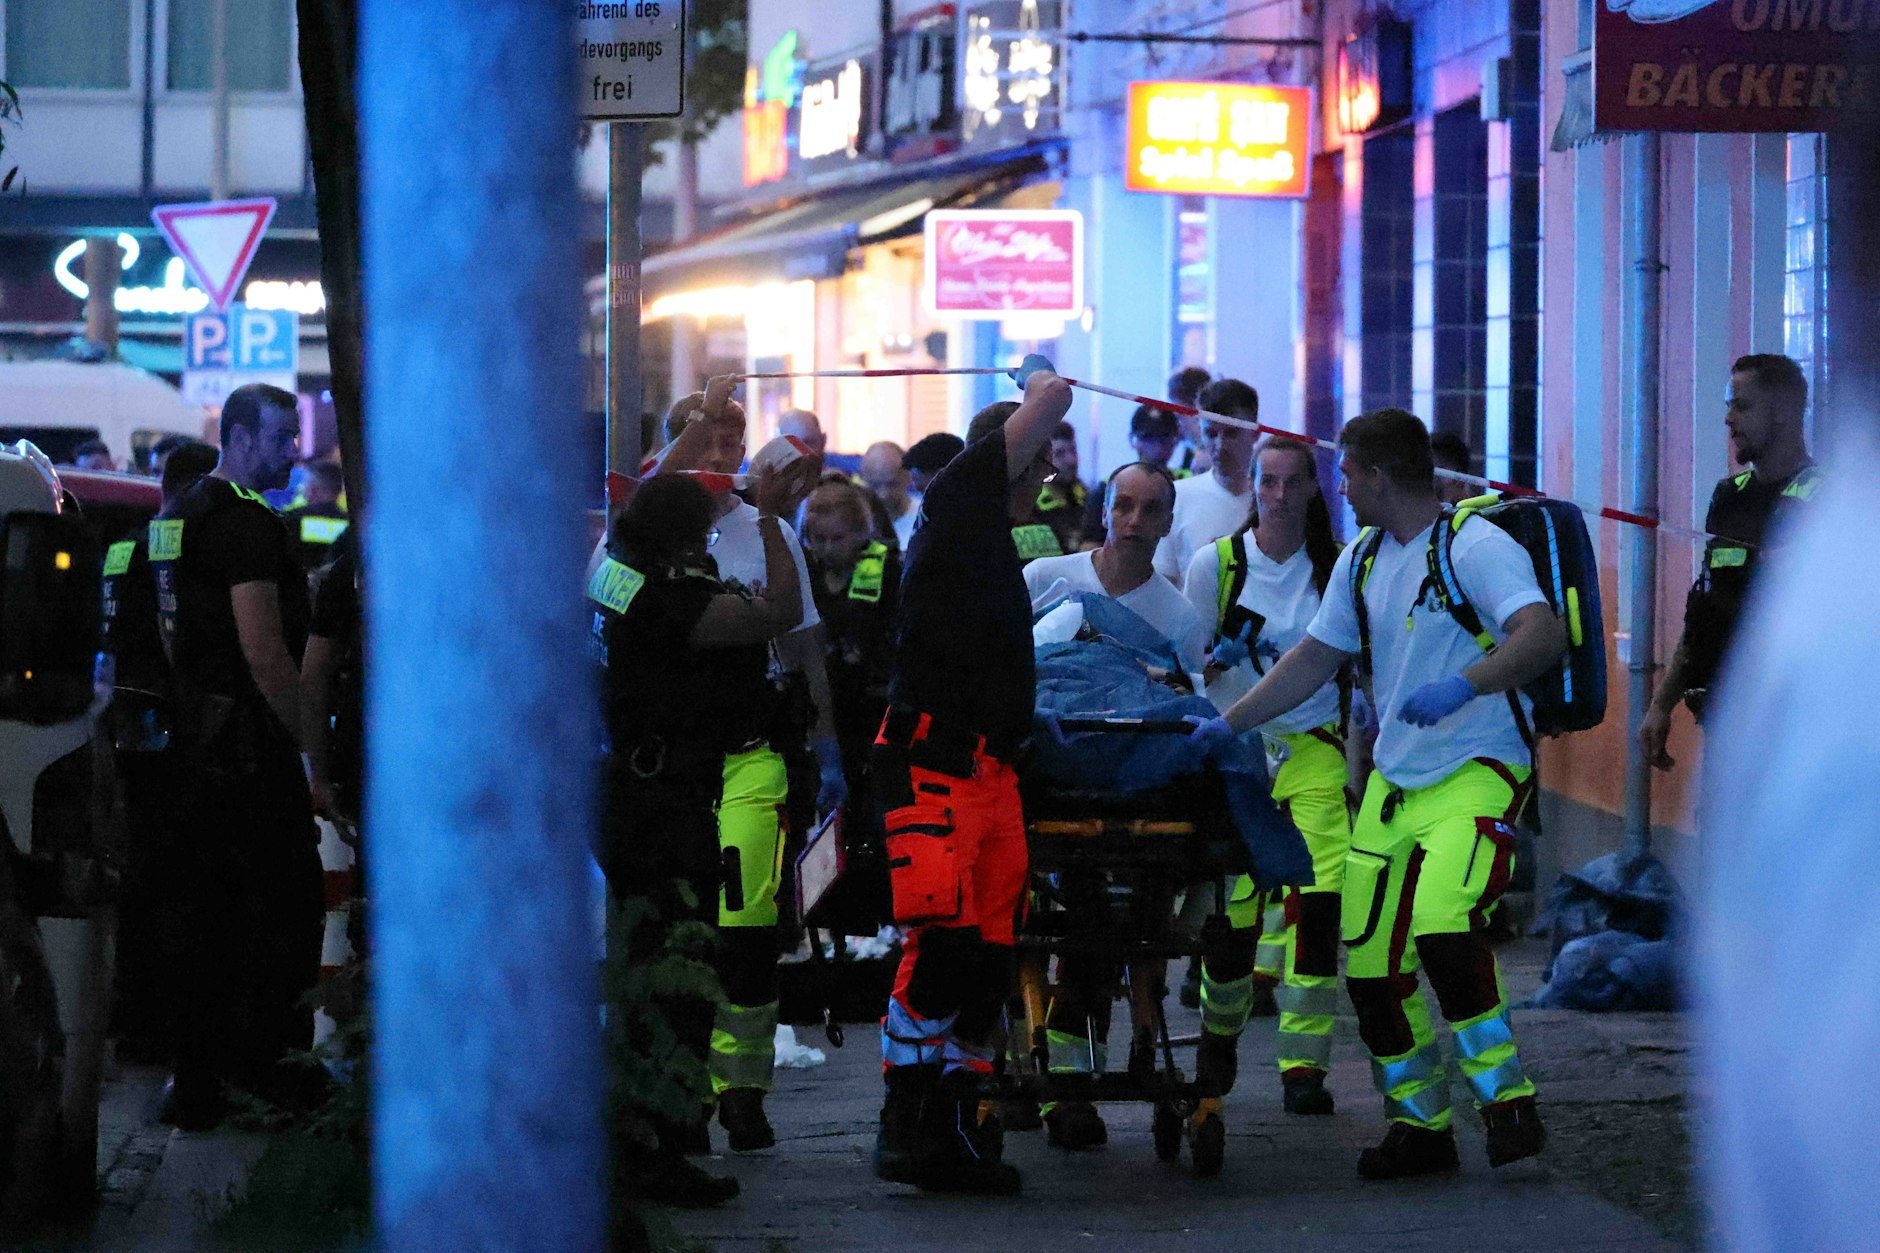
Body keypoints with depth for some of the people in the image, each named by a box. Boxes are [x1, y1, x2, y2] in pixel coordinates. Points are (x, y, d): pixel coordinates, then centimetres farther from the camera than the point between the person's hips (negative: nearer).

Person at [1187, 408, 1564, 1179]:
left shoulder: (1474, 546, -12)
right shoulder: (1362, 561, 13)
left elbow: (1544, 634, -26)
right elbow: (1313, 659, 21)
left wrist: (1464, 684, -40)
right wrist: (1226, 724, 15)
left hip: (1477, 770, -8)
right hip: (1393, 779, 8)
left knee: (1441, 927, -29)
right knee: (1370, 964, 3)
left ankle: (1508, 1101, -18)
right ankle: (1420, 1123, 16)